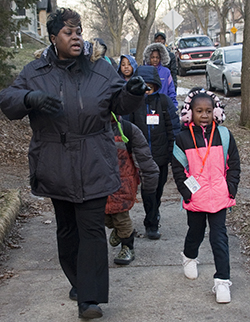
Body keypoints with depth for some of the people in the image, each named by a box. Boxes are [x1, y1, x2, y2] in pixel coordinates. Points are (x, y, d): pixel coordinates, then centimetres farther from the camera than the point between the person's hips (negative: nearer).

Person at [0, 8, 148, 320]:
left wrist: (134, 92, -16)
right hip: (56, 167, 2)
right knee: (67, 227, 15)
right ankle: (77, 281, 34)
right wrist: (32, 98, -25)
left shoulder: (100, 68, 4)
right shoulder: (35, 71, 3)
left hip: (93, 166, -2)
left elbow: (120, 103, 8)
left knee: (92, 228, -6)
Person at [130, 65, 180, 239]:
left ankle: (154, 211, 42)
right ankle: (152, 225, 6)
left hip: (161, 154, 1)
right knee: (147, 189, -4)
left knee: (158, 187, 16)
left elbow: (173, 127, 1)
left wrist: (172, 151, -3)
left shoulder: (164, 101, -3)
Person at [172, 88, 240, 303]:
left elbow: (233, 164, 7)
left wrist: (231, 189, -1)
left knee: (219, 237, -1)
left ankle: (222, 280, 4)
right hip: (195, 197, 0)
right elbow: (178, 168, 1)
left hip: (219, 197, 0)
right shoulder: (183, 138, -2)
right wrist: (187, 192, -6)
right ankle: (190, 257, 48)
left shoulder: (224, 135, 1)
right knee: (196, 232, 18)